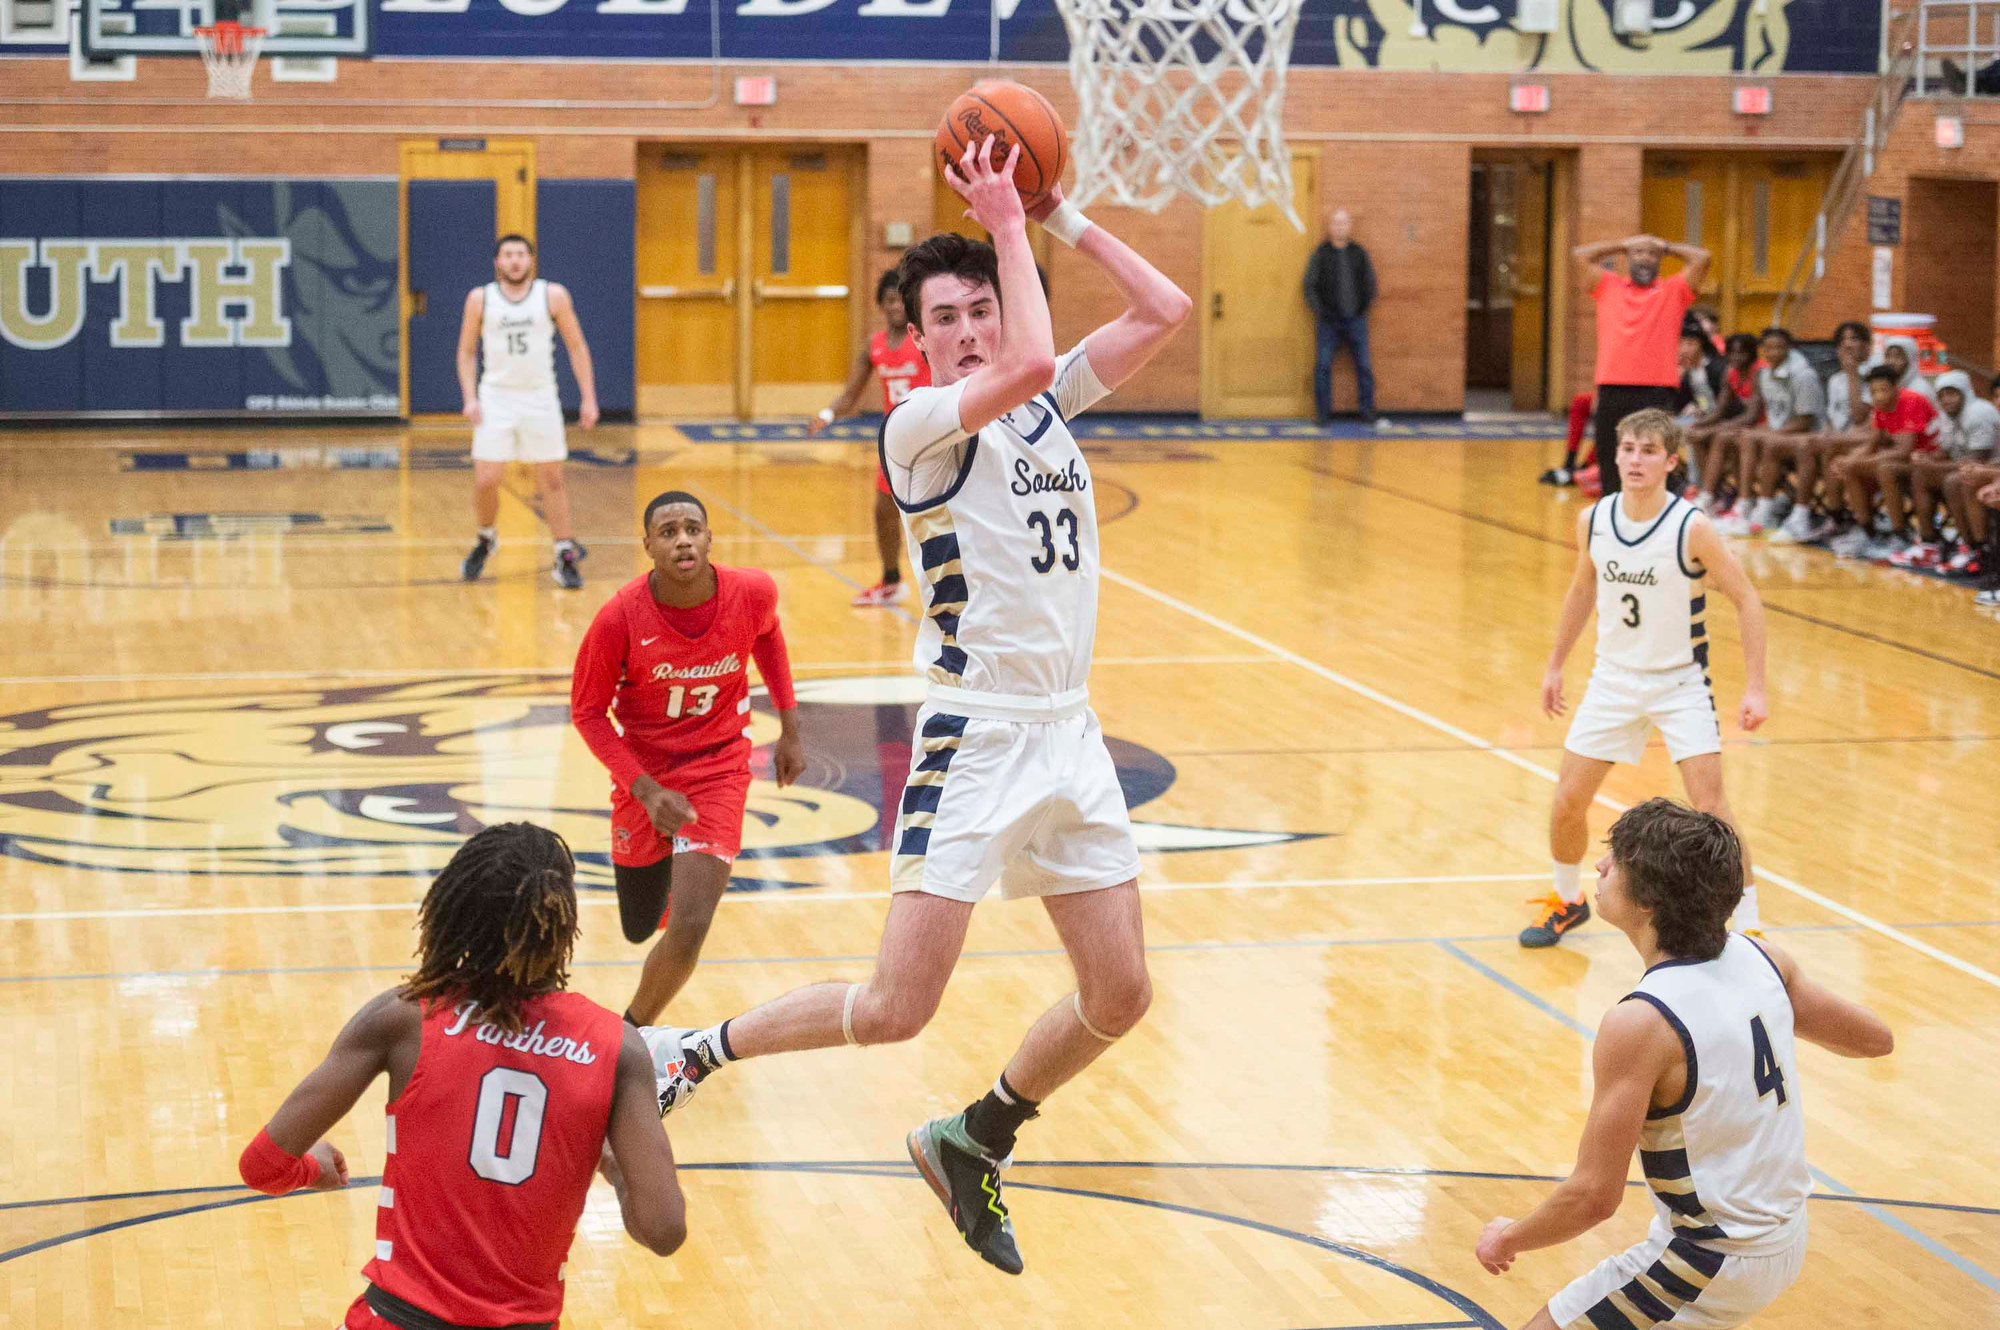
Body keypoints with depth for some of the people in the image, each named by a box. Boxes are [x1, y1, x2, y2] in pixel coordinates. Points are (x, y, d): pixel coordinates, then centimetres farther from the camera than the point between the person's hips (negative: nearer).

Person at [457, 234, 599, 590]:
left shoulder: (553, 296, -2)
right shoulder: (480, 299, 0)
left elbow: (577, 346, 3)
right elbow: (466, 352, 8)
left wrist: (588, 398, -3)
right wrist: (470, 397, -4)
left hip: (540, 400, 0)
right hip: (496, 399, 0)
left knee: (551, 479, 2)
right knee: (485, 481, -4)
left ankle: (565, 558, 9)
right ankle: (486, 540, 23)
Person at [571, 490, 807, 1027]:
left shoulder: (752, 592, -17)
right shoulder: (620, 618, -23)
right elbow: (587, 712, -9)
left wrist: (790, 729, 10)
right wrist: (645, 789, -19)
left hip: (718, 770, 0)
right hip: (644, 775, 0)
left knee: (689, 929, -18)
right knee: (640, 930, 18)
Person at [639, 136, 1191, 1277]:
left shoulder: (1050, 404, 9)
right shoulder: (919, 426, -11)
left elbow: (1167, 311, 5)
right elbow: (1028, 361, -29)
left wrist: (1059, 214, 1)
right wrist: (1007, 221, -19)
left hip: (1071, 735, 7)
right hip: (977, 741, -7)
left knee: (1120, 996, 7)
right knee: (896, 1010, -10)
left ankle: (972, 1145, 28)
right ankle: (691, 1055, 11)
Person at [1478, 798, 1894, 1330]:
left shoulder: (1639, 1025, -27)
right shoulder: (1761, 958, -5)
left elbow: (1595, 1196, -24)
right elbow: (1876, 1039, 10)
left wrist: (1507, 1239, -7)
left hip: (1710, 1264, -8)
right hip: (1786, 1240, 8)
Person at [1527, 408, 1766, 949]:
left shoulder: (1692, 528, -21)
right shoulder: (1593, 520, -8)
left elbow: (1747, 601, -13)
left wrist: (1754, 688, -17)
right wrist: (1556, 665, 16)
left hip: (1681, 683, -4)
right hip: (1614, 677, 4)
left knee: (1710, 807, -14)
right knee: (1568, 801, 4)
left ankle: (1747, 925, 0)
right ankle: (1567, 901, 31)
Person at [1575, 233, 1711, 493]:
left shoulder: (1673, 291, 11)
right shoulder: (1608, 287, 16)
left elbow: (1702, 258, 2)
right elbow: (1583, 255, 11)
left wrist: (1665, 247, 15)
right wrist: (1624, 245, 17)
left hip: (1657, 392, -2)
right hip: (1612, 391, 2)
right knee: (1611, 467, 4)